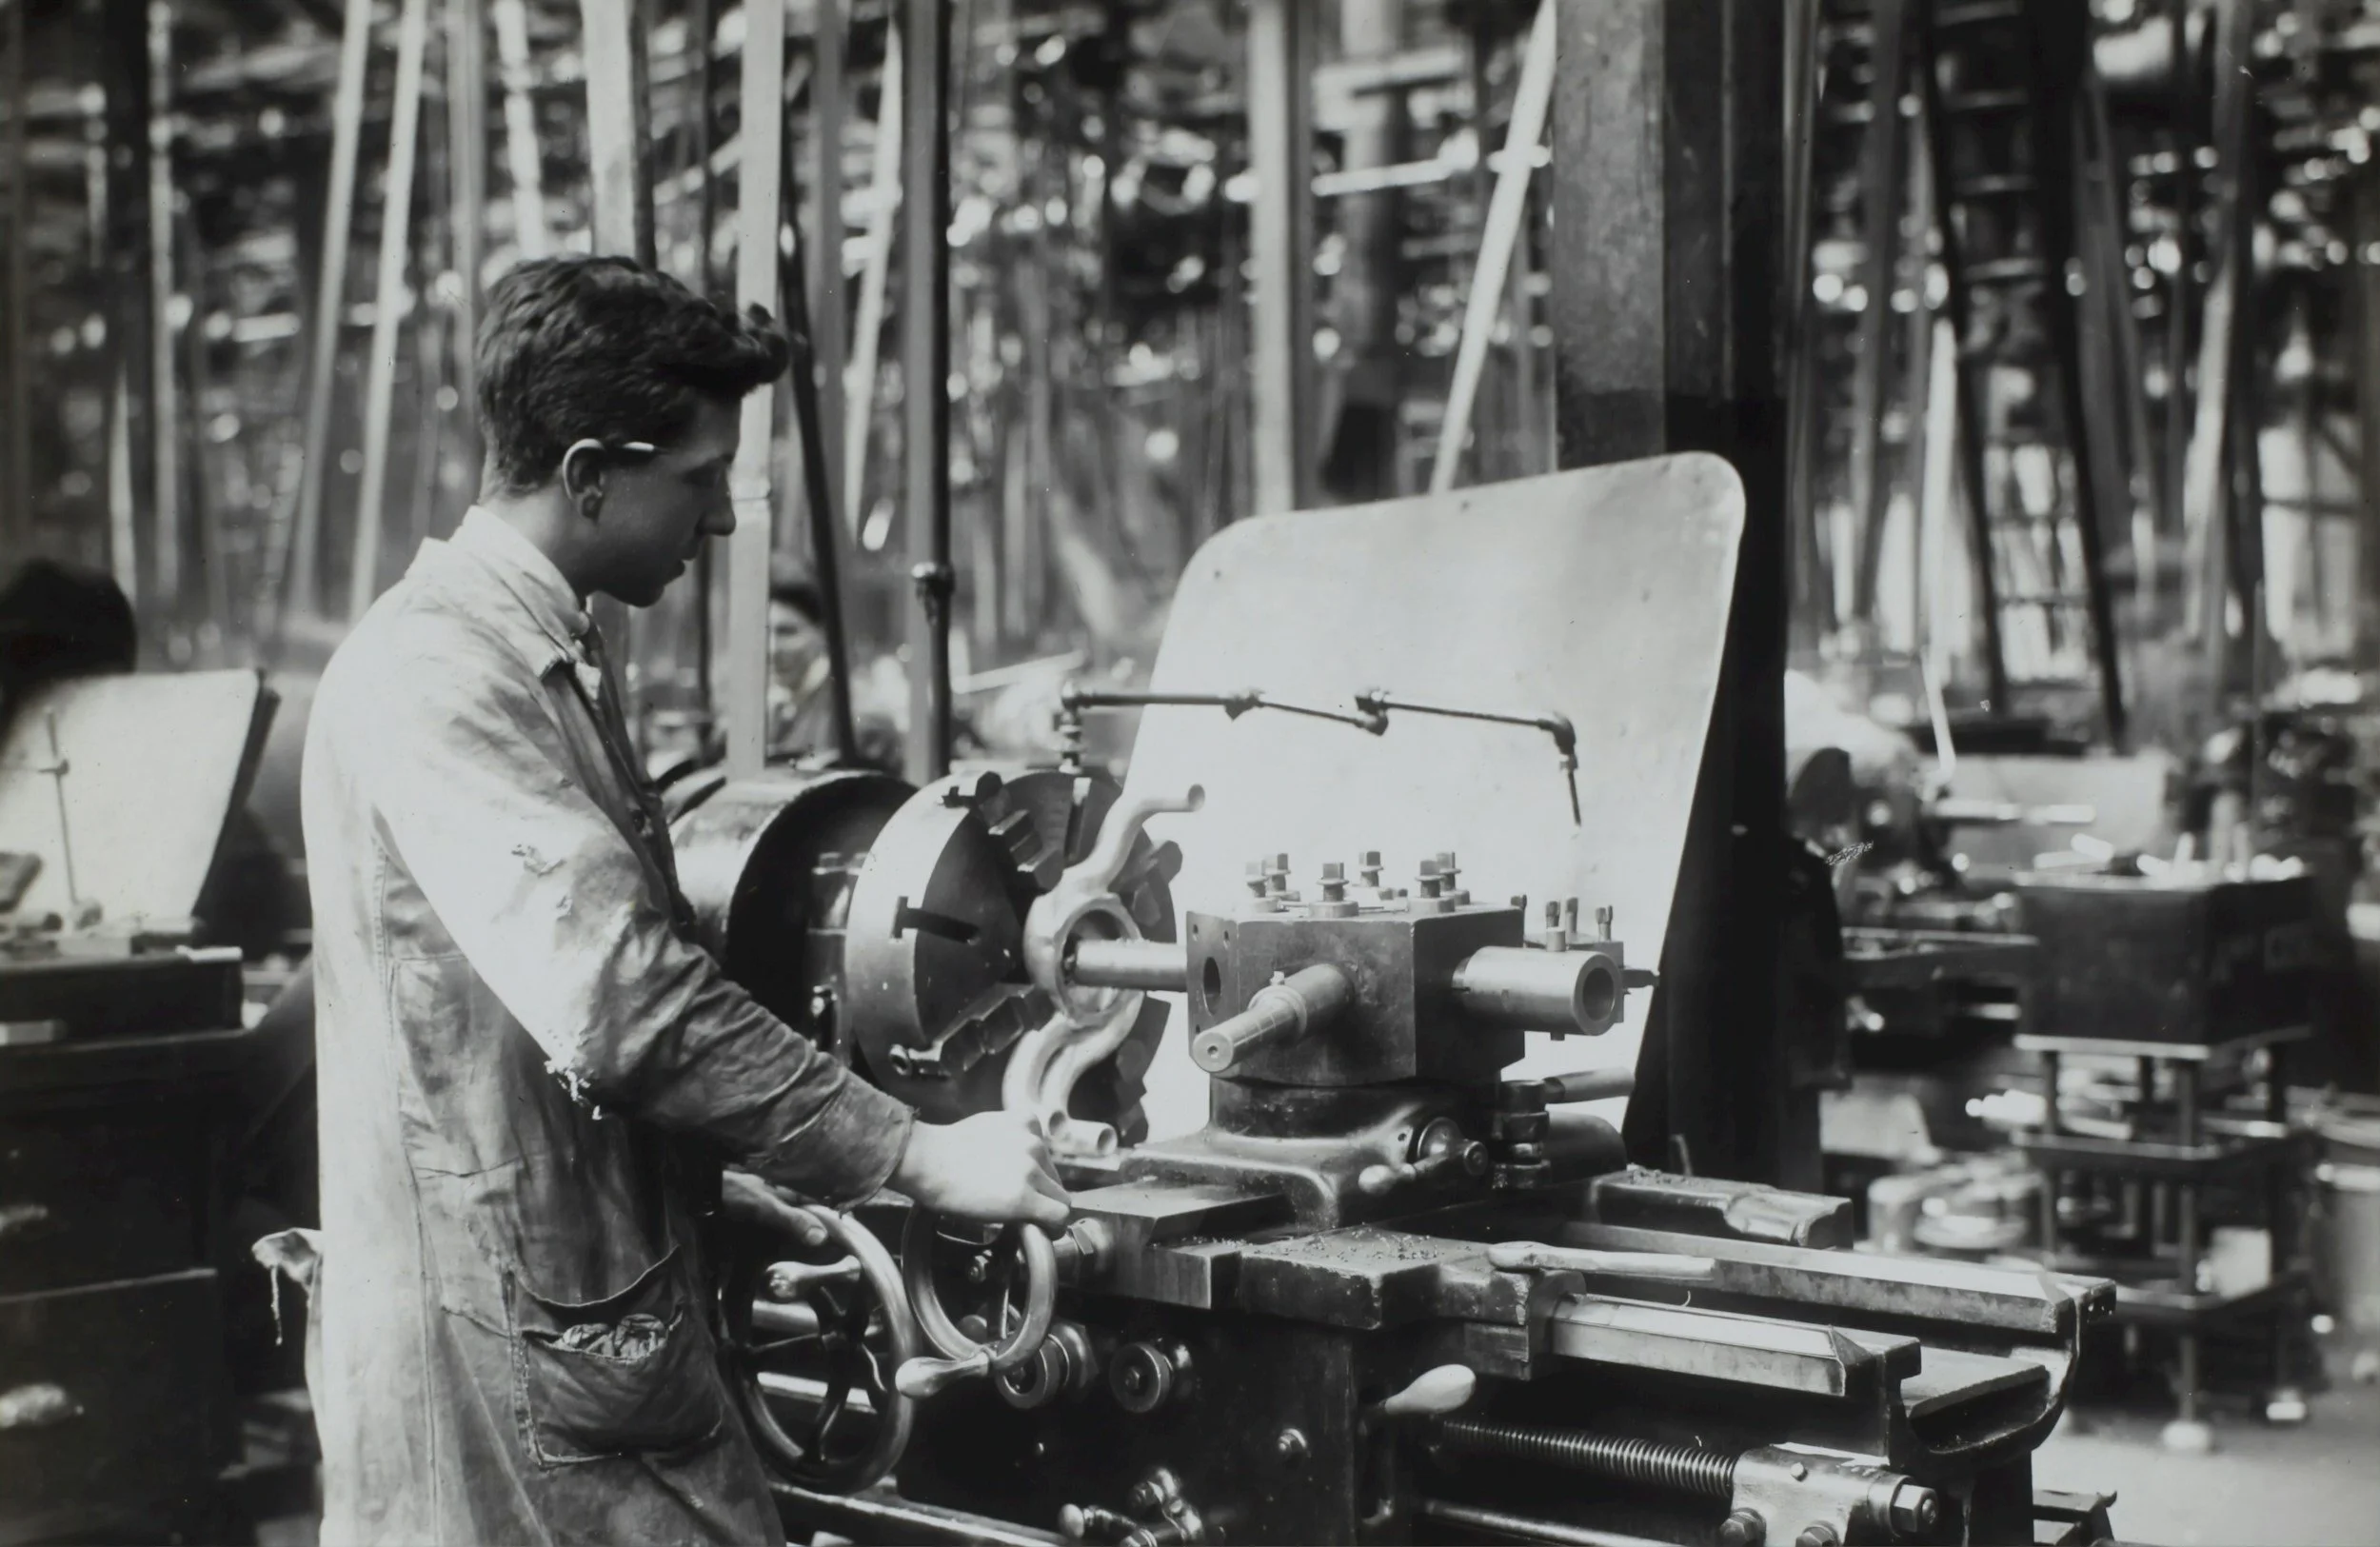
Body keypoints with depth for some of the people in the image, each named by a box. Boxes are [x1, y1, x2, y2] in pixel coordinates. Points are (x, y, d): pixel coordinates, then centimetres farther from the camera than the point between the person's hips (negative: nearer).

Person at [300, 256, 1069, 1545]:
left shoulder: (549, 660, 16)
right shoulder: (430, 675, -17)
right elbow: (617, 999, -26)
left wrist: (710, 1173, 15)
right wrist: (917, 1158, -21)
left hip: (616, 1326, 9)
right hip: (509, 1354, -9)